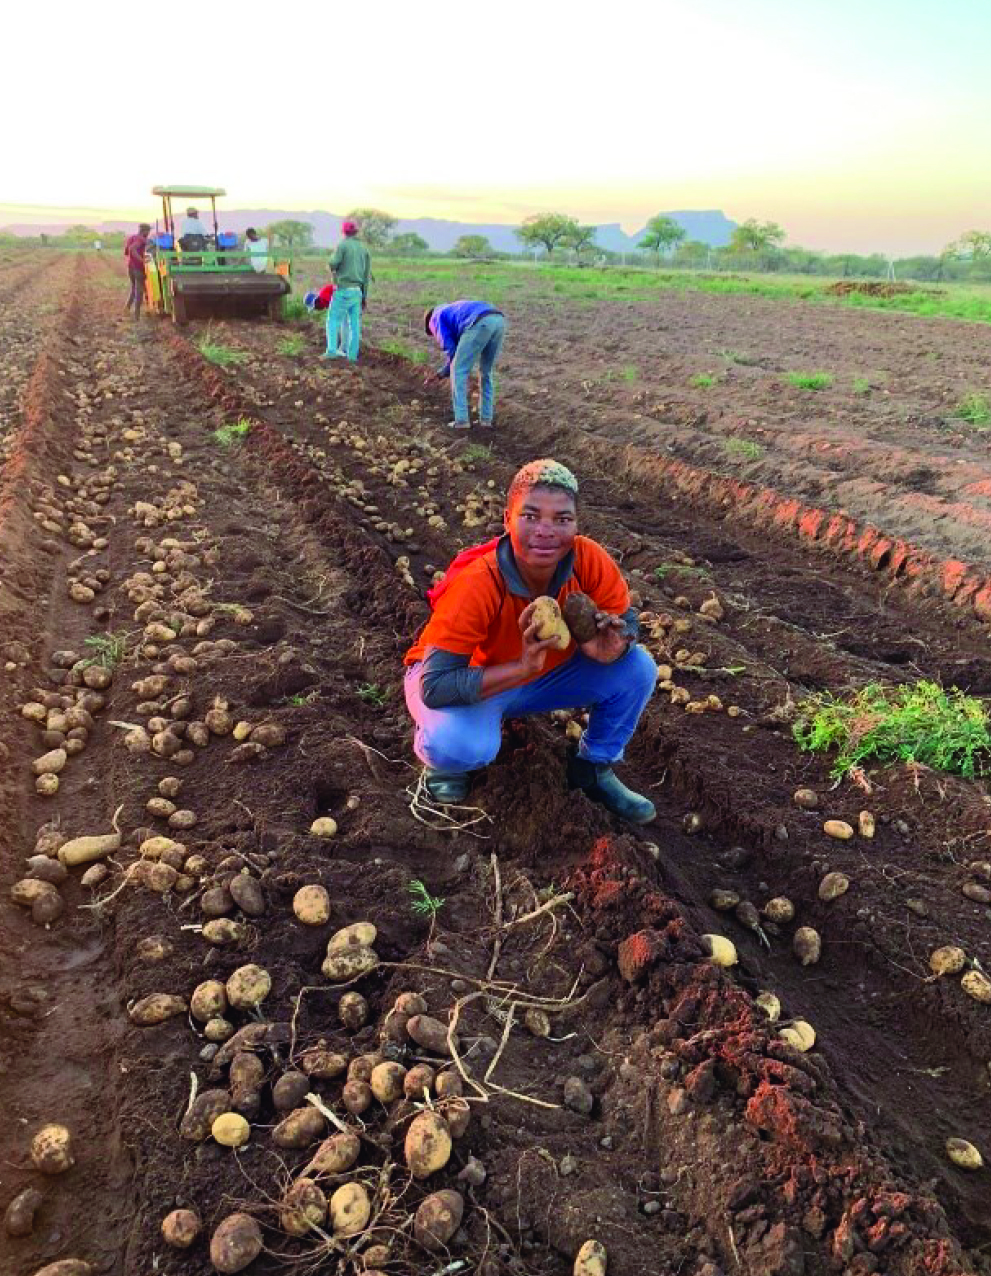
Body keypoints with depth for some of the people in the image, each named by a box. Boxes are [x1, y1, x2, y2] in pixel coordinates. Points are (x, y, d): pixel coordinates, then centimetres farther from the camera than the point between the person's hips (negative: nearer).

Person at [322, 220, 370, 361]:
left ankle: (332, 350, -14)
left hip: (343, 290, -5)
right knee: (354, 324, 6)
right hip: (357, 291, 5)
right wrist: (364, 296, 15)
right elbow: (367, 274, 11)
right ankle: (352, 355, 5)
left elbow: (333, 264, -15)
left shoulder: (342, 245, -5)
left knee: (333, 320, -1)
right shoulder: (363, 249, 12)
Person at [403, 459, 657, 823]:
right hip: (467, 683, -4)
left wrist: (613, 647, -33)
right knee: (462, 745, -37)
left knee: (638, 668, -13)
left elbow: (626, 620, -9)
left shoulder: (588, 560, -24)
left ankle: (594, 769, 11)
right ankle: (441, 755, 3)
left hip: (546, 674, 5)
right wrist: (522, 667, -47)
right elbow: (435, 686, -36)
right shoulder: (476, 585, -35)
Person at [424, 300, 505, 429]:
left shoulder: (436, 319, 21)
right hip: (498, 321, 8)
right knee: (486, 371, 24)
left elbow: (450, 349, 12)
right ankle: (486, 418, 23)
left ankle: (461, 420, 7)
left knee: (457, 371, 7)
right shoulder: (455, 311, 44)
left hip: (480, 323, -8)